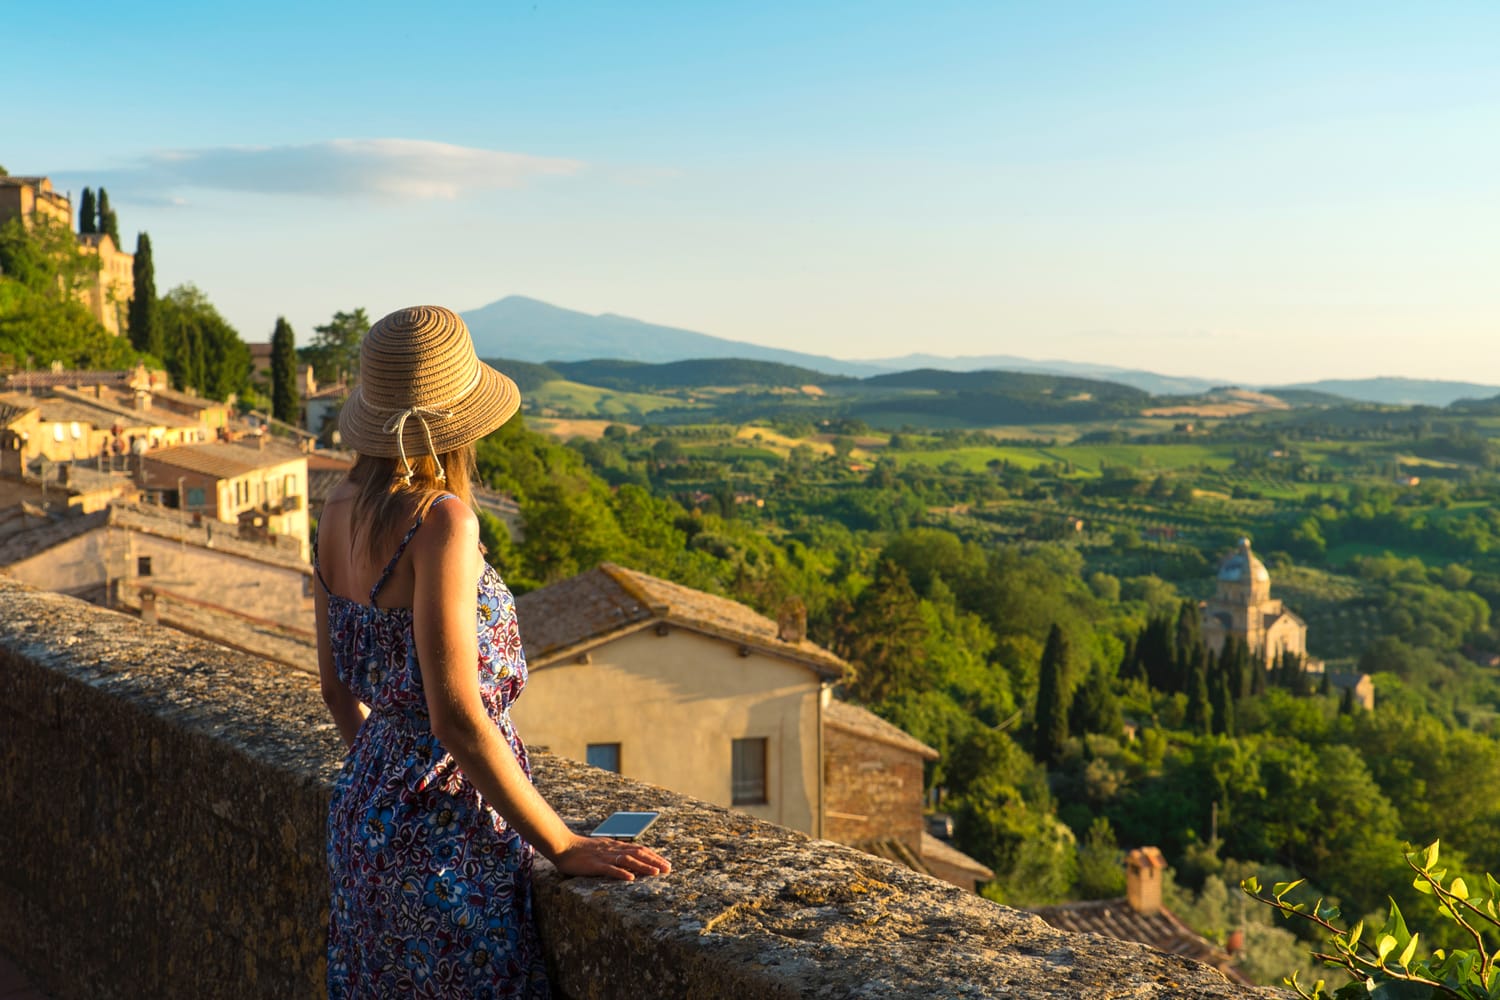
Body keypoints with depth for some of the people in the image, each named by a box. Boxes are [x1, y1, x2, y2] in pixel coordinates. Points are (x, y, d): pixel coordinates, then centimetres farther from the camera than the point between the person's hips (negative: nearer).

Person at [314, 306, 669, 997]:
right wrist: (563, 845, -17)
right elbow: (458, 715, -25)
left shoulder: (340, 512, 1)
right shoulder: (440, 522, -23)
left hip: (365, 810, 8)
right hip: (447, 833, -8)